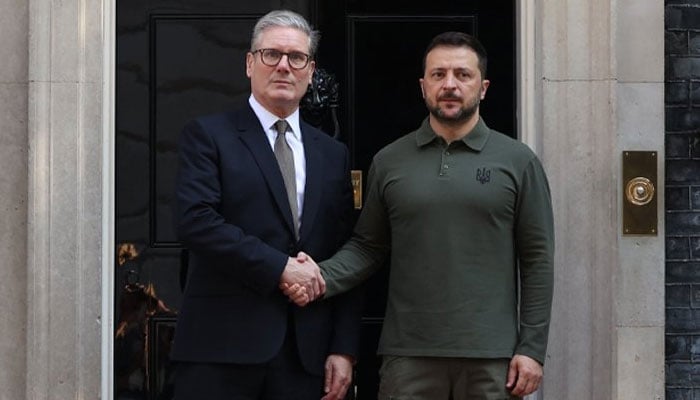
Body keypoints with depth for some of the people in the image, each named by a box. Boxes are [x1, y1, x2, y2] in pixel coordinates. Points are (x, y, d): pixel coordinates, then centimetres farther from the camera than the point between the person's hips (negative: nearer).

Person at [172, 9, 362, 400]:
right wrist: (279, 266, -15)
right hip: (223, 344, -4)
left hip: (307, 352, 4)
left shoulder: (333, 154, 15)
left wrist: (345, 349, 4)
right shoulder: (208, 134, 3)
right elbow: (196, 220, -12)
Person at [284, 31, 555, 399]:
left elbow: (537, 259, 1)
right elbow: (367, 246, 10)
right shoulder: (389, 162, 8)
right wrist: (322, 277, -10)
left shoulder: (517, 161, 3)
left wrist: (532, 348, -4)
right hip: (408, 355, 1)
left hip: (492, 356, -1)